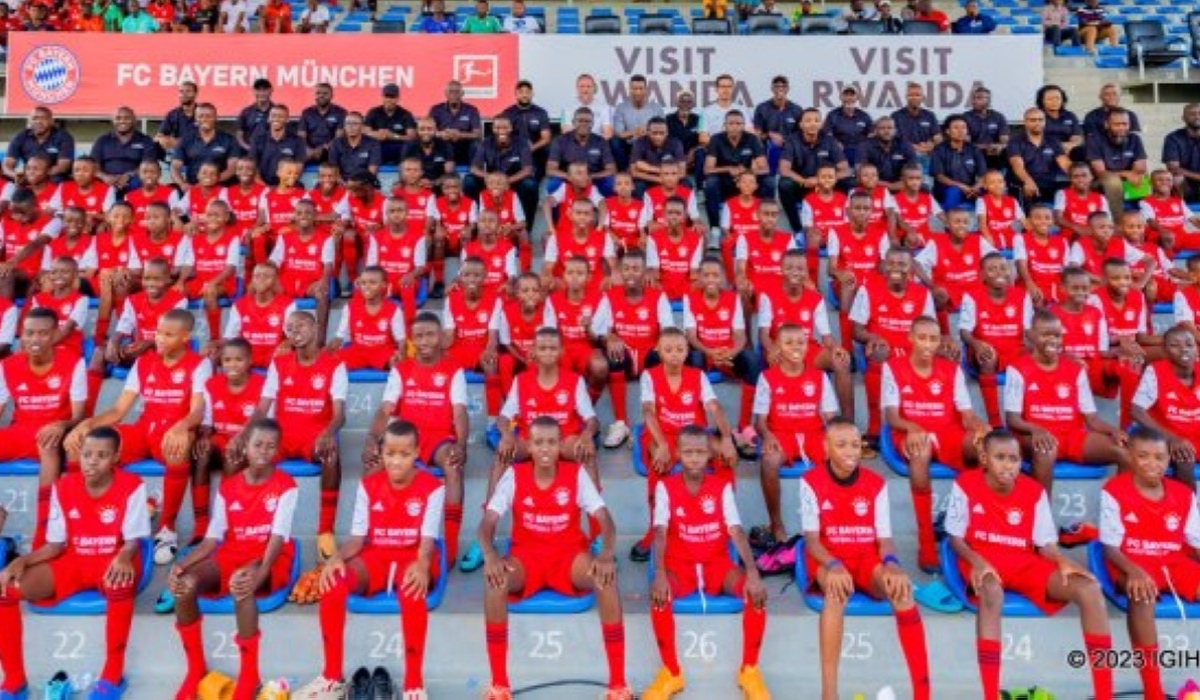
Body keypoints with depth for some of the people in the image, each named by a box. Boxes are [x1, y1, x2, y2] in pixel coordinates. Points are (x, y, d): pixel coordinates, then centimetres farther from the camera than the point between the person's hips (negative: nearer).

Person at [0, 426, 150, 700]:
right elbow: (55, 545, 3)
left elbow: (133, 540, -14)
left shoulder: (131, 486, -13)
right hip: (73, 562, 5)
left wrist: (124, 558, -37)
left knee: (120, 582, -41)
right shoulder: (63, 487, -2)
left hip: (112, 561, -5)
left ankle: (113, 674, -23)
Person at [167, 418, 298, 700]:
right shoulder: (228, 487, 5)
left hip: (270, 560, -4)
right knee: (183, 583, -24)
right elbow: (212, 539, 2)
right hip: (231, 556, 5)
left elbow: (278, 537, -17)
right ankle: (196, 668, -4)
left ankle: (249, 674, -21)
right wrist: (181, 565, -16)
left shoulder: (286, 486, -8)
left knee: (241, 586, -38)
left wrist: (260, 574, -35)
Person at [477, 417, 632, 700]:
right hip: (526, 555, 1)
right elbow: (487, 522, -11)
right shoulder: (513, 475, -6)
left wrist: (607, 554, -34)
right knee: (495, 581, -33)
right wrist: (490, 555, -34)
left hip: (569, 555, 0)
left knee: (607, 578, -32)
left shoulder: (576, 474, -7)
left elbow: (605, 519, -12)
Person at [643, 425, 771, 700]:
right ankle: (671, 672, -14)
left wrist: (753, 572, -29)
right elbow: (660, 532, -17)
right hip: (679, 564, -1)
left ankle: (749, 670, -8)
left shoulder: (722, 487, -3)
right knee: (657, 594, -33)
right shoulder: (665, 487, -6)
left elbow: (737, 531, -13)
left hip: (717, 563, 1)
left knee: (756, 592, -27)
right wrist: (660, 573, -35)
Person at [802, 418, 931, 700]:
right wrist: (834, 565, -32)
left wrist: (891, 564, -26)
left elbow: (884, 538, -3)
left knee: (901, 588, -31)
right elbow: (811, 539, -11)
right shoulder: (811, 482, -7)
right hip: (827, 560, -2)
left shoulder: (876, 484, 0)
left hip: (867, 559, 2)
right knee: (837, 589, -38)